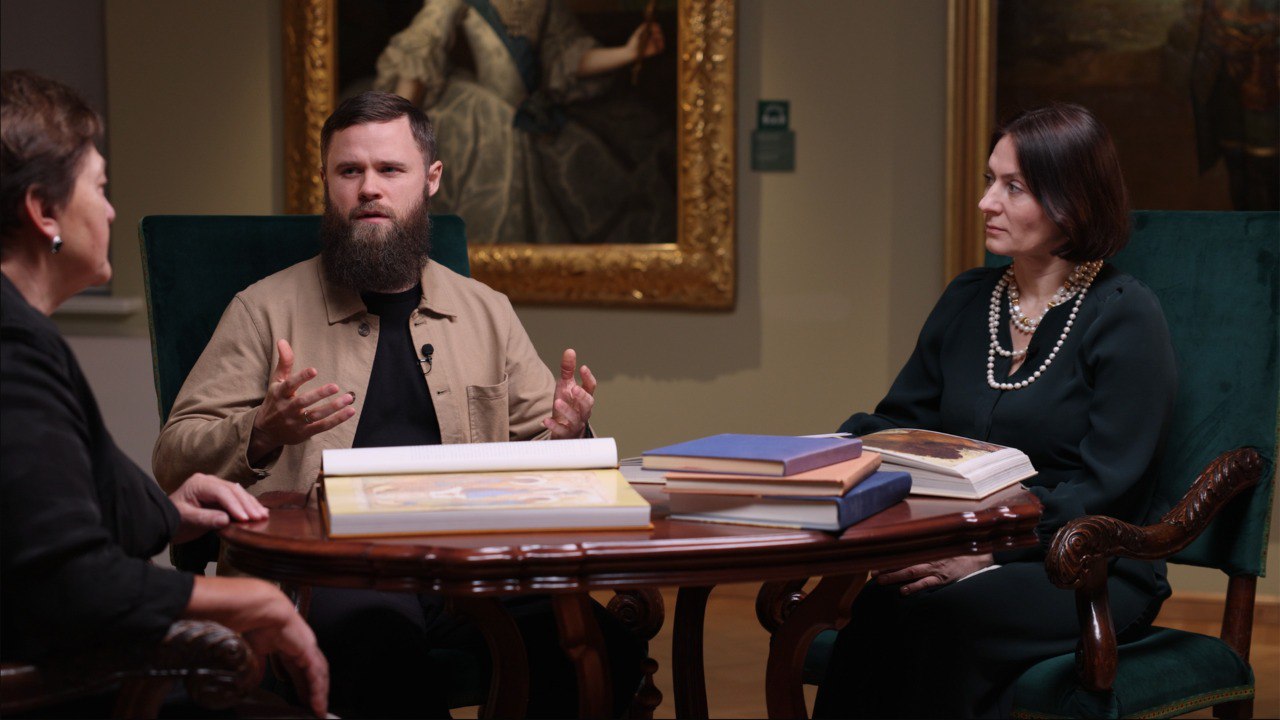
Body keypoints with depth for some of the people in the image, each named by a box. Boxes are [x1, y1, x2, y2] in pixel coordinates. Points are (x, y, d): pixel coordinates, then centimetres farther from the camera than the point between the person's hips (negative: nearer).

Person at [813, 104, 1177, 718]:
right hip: (968, 557, 5)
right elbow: (895, 425, 15)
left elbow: (1105, 489, -13)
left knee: (943, 614, -35)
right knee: (876, 608, -30)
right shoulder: (967, 300, 15)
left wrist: (986, 551, -23)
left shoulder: (1125, 317, -5)